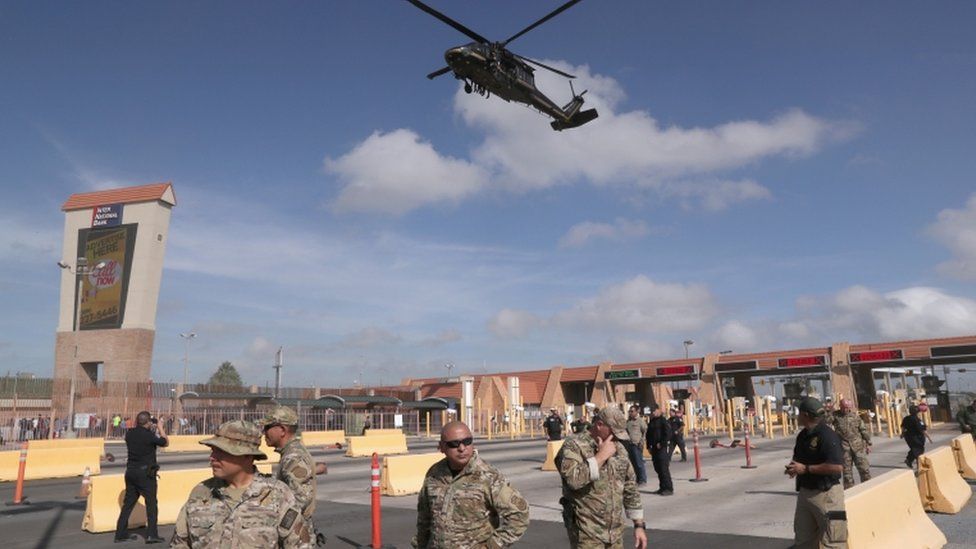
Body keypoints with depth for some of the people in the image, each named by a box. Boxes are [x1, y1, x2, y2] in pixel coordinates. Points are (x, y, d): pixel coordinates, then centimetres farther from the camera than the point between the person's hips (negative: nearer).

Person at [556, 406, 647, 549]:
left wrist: (639, 525, 11)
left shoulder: (618, 448, 9)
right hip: (587, 532, -6)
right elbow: (573, 479, -29)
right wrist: (601, 456, -21)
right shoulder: (574, 446, -11)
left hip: (616, 531, 6)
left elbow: (630, 489, 14)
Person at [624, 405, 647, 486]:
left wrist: (641, 442, -13)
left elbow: (645, 431, -8)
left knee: (639, 463, -4)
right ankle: (637, 479, 20)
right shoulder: (628, 421, 13)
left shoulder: (640, 420, -6)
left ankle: (642, 480, 5)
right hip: (629, 444, 7)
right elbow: (625, 431, 20)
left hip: (636, 445, -7)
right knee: (633, 463, 11)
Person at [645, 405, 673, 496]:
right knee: (658, 469, 10)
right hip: (654, 449, 8)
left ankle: (669, 489, -5)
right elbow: (648, 435, 21)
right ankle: (662, 488, 18)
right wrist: (649, 446, 13)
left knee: (664, 469, -9)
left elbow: (668, 434, -16)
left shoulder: (663, 420, -8)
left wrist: (661, 444, -17)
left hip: (662, 448, -8)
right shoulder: (651, 422, 16)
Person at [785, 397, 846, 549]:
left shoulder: (826, 436, -18)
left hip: (825, 494, -9)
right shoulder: (802, 435, 9)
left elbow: (837, 467, -26)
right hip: (804, 492, 9)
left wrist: (805, 469, -22)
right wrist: (794, 467, 1)